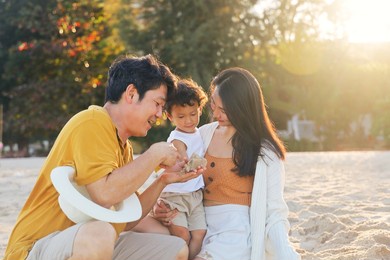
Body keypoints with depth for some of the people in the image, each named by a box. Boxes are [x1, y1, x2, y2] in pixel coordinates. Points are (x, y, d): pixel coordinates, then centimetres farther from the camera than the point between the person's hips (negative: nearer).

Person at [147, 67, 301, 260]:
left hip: (236, 239, -5)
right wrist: (161, 207, -7)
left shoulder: (265, 152, -6)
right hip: (201, 235, 5)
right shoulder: (204, 134, 8)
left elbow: (274, 214, -7)